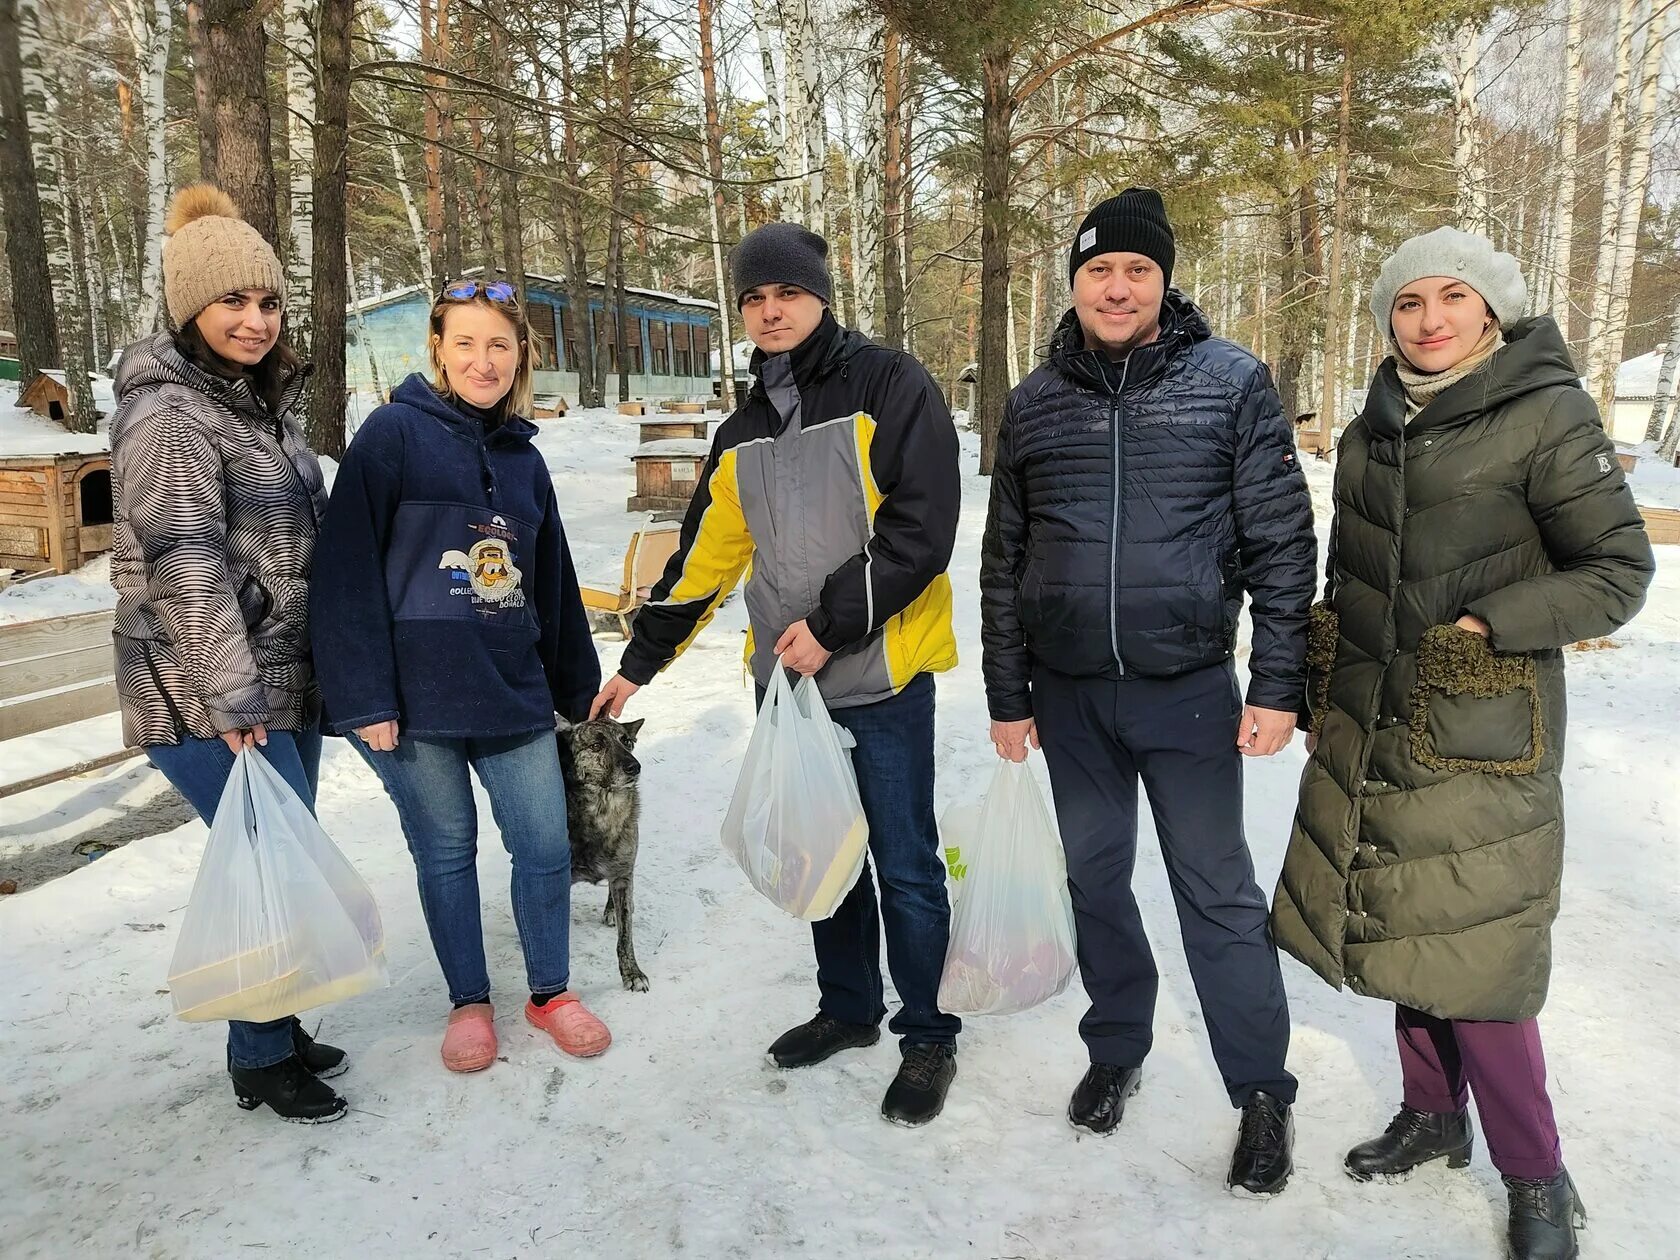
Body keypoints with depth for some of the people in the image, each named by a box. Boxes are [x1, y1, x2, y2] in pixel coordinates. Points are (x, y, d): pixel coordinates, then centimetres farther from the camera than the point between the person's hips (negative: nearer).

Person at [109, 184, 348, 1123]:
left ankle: (278, 1028, 31)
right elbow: (186, 566, -19)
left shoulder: (267, 403, 13)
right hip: (206, 702, -8)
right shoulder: (169, 413, -13)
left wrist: (324, 674, 18)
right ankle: (261, 1061, 14)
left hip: (287, 688, 8)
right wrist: (234, 700, -19)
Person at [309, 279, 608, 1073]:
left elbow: (554, 583, 16)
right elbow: (348, 570, -11)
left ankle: (551, 992, 27)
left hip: (514, 692, 4)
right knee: (445, 852, 9)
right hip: (417, 700, -4)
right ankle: (468, 1002, 29)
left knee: (545, 845, 6)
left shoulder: (523, 459, 11)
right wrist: (363, 697, -15)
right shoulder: (394, 434, -6)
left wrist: (579, 687, 19)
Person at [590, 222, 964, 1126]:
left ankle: (927, 1035, 20)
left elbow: (921, 525, -14)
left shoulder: (890, 386, -5)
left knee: (904, 864, 3)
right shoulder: (743, 434, 14)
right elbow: (704, 559, 18)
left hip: (880, 673, -6)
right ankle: (848, 1007, 34)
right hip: (787, 679, 6)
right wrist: (639, 662, 19)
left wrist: (833, 624, -16)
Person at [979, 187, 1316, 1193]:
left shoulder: (1232, 383, -3)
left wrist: (1277, 686, -7)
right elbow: (1004, 561, 8)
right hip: (1069, 695, 3)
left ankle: (1264, 1093, 23)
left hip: (1188, 688, -3)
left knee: (1218, 891, 5)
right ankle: (1117, 1049, 35)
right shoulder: (1035, 403, 5)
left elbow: (1282, 541, -4)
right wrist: (1008, 696, 7)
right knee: (1095, 877, 15)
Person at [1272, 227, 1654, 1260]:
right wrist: (1327, 688, 16)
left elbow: (1621, 572, -8)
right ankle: (1434, 1114, 34)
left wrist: (1488, 627, -16)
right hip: (1373, 724, 6)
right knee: (1405, 928, 15)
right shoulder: (1375, 426, 9)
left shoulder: (1545, 412, -9)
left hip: (1479, 734, -6)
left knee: (1469, 946, -2)